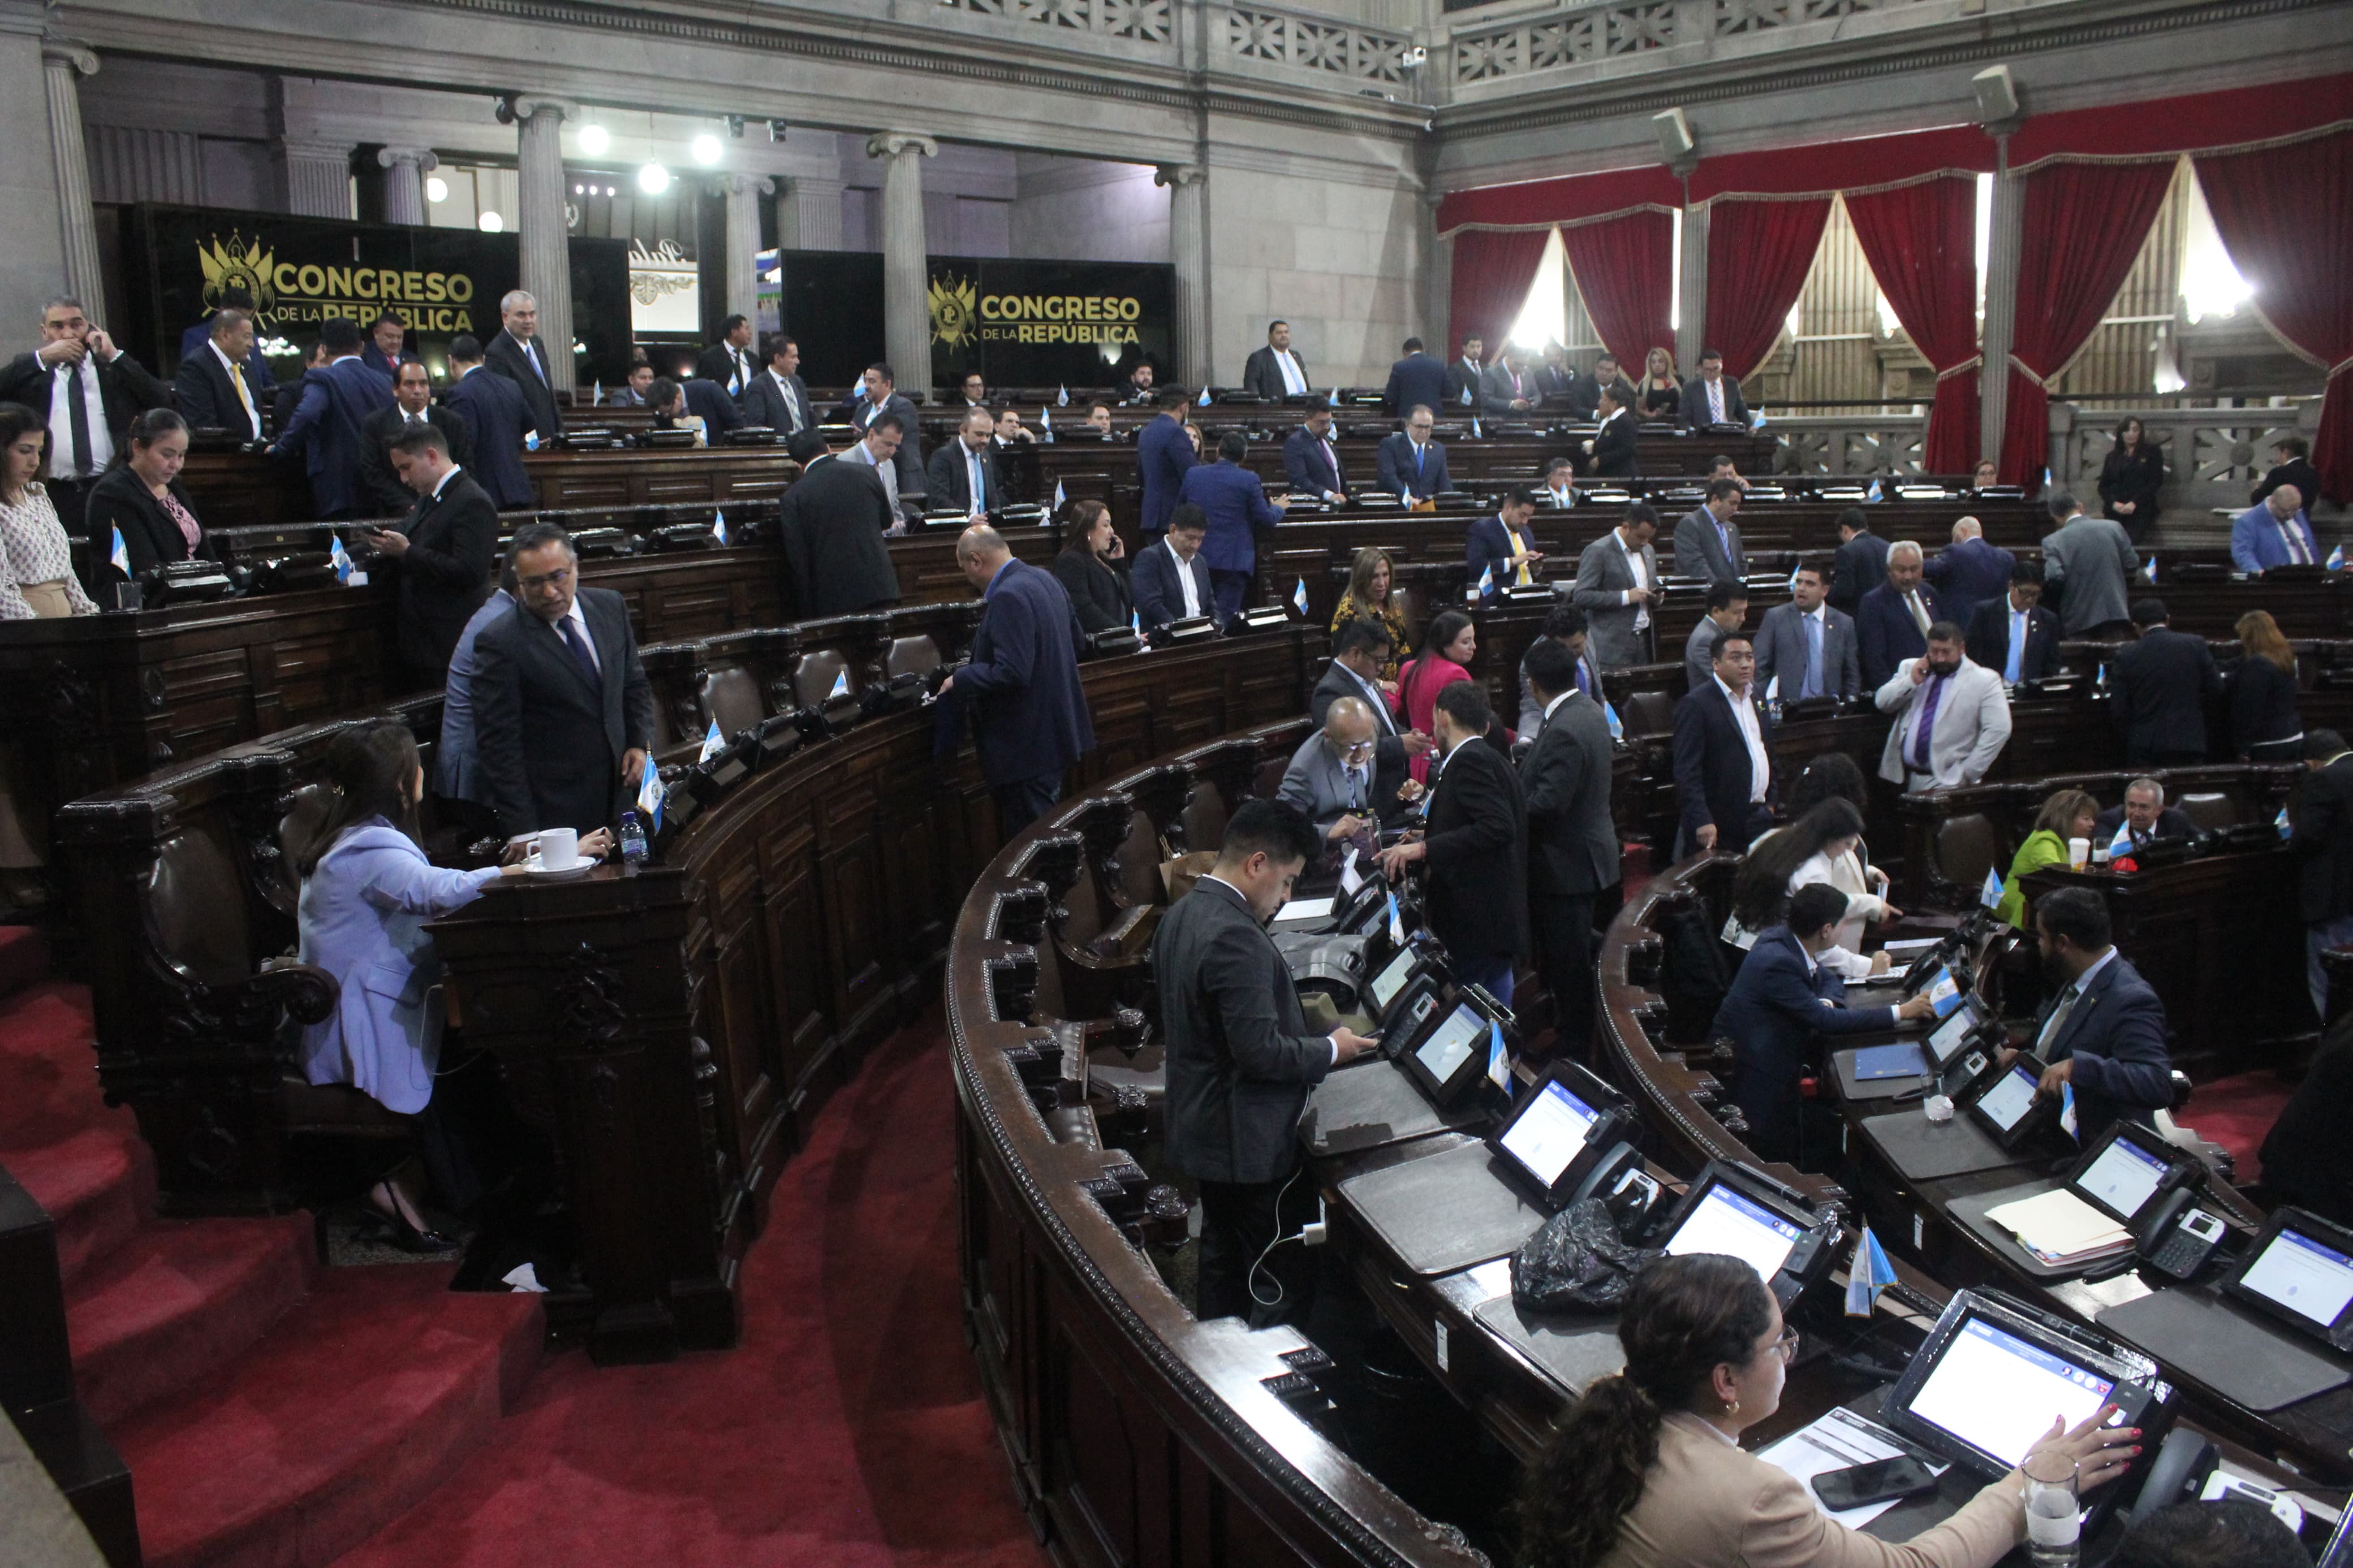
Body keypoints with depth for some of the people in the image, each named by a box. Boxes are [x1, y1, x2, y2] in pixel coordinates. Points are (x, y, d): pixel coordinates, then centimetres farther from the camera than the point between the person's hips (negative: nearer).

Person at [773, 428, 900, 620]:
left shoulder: (792, 497, -5)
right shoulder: (867, 473, 3)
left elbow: (796, 559, -5)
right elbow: (887, 521, 17)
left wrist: (805, 610, 0)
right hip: (879, 588, 2)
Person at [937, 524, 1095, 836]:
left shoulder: (1008, 597, -22)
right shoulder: (1045, 579, 8)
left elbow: (1011, 673, -27)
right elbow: (1077, 642, 18)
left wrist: (959, 680, -15)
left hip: (1027, 748, -10)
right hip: (1058, 733, 10)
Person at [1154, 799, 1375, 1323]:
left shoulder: (1179, 916, 4)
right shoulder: (1236, 937, -27)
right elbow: (1261, 1052, -27)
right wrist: (1331, 1051, -11)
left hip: (1200, 1130, 10)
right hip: (1251, 1143, -10)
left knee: (1223, 1262, 22)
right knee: (1283, 1285, 3)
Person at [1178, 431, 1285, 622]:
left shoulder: (1192, 474, 1)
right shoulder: (1249, 480, -11)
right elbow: (1267, 520, -7)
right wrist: (1278, 508, 15)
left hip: (1199, 558, 4)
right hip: (1234, 561, -4)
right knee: (1226, 619, 0)